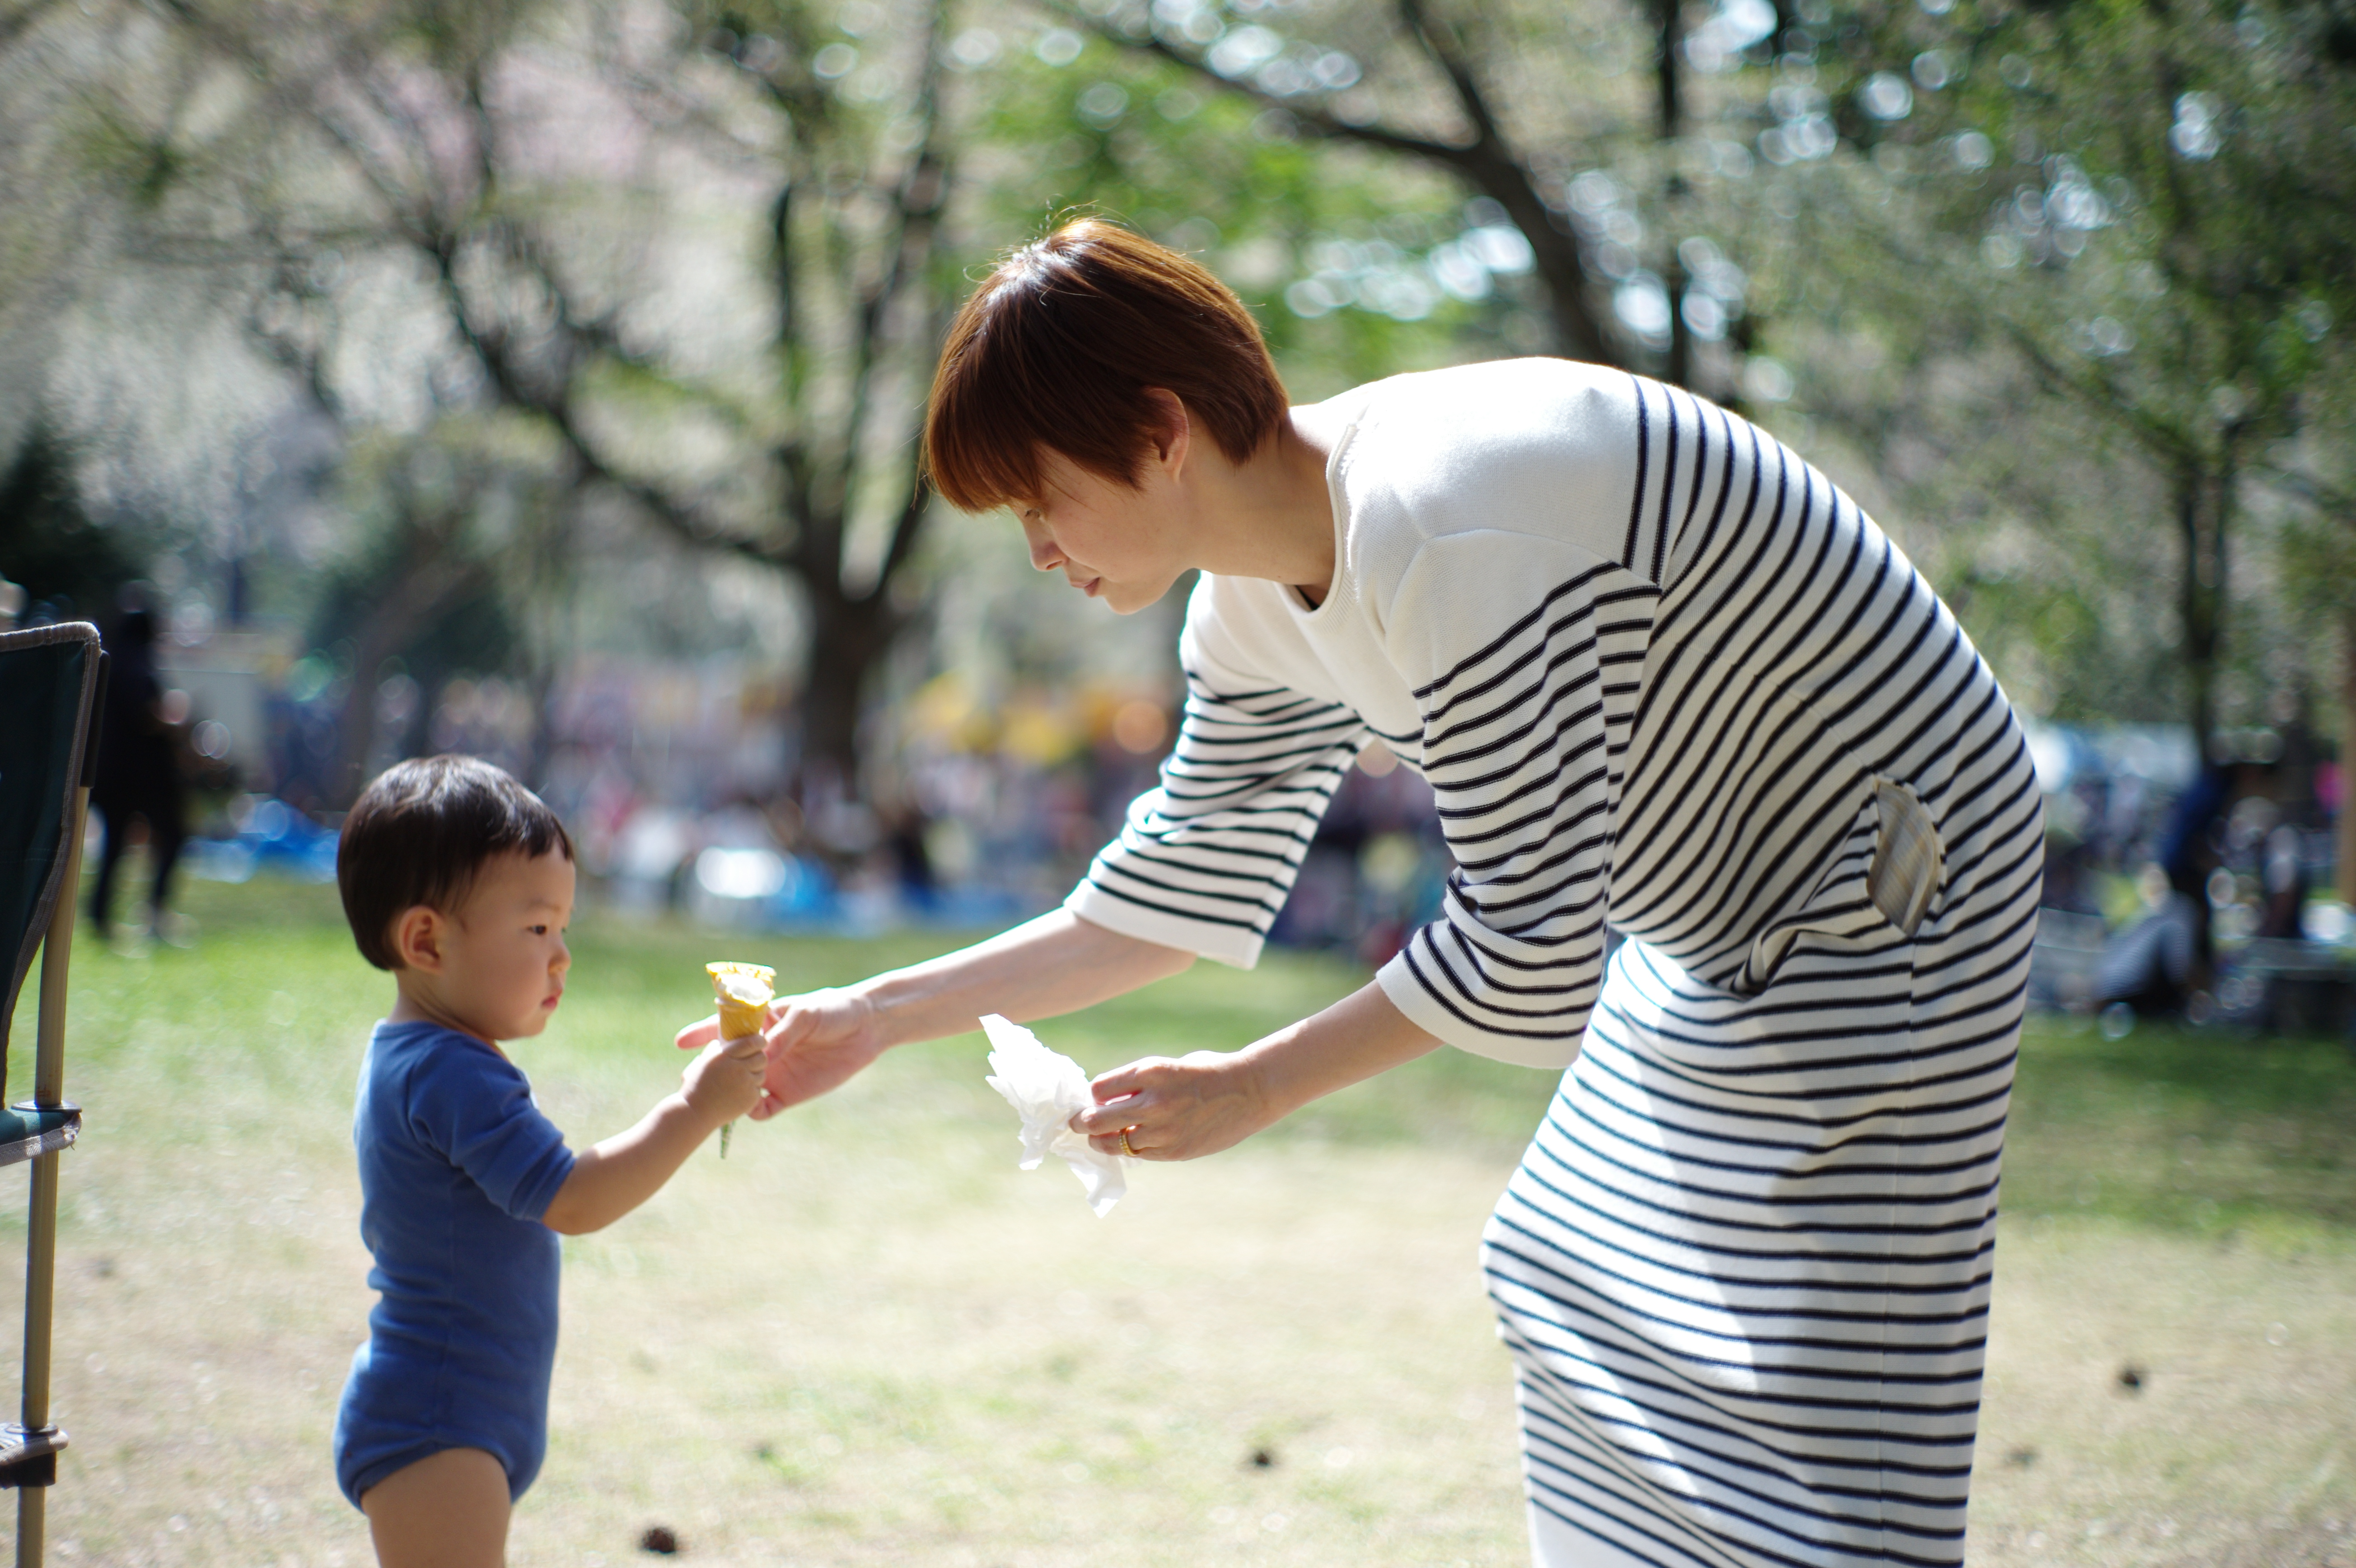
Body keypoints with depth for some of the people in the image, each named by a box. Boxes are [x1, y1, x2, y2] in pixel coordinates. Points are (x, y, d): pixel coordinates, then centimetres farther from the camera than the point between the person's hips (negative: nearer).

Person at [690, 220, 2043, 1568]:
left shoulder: (1443, 543, -32)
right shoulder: (1260, 601, -1)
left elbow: (1526, 942, -27)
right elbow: (1181, 895, 8)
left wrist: (1256, 1089, -17)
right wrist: (879, 1018, 6)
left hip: (1885, 883, -10)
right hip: (1729, 913, 10)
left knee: (1794, 1404, -10)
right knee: (1585, 1308, 15)